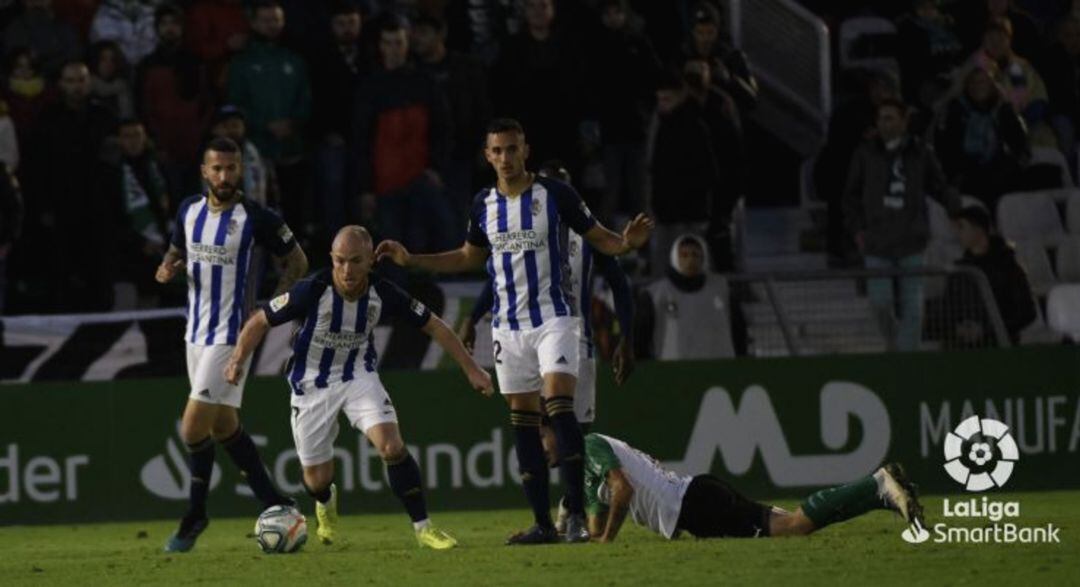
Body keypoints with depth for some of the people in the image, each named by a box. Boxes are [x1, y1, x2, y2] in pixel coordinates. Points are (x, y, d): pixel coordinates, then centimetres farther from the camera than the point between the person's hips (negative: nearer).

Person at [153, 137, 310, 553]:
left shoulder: (256, 218, -11)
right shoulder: (189, 210, 6)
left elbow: (297, 261, -2)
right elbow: (175, 254, 20)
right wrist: (166, 270, -4)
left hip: (229, 335, -7)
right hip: (196, 332, 7)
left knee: (194, 429, -12)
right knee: (224, 426, 11)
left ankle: (194, 515, 5)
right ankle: (274, 506, 22)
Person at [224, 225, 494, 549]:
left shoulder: (383, 293, -18)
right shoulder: (313, 290, -25)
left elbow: (433, 325, -4)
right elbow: (261, 321, -14)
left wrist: (470, 368, -4)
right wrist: (238, 359, -30)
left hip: (359, 376, 1)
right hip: (312, 385, -1)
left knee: (392, 447, -23)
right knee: (317, 480, 4)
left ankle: (423, 528, -10)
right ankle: (326, 502, 43)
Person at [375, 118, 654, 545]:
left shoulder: (555, 194, -6)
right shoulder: (484, 205, 7)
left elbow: (598, 238, -1)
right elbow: (469, 258, 22)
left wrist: (626, 243, -23)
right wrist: (410, 260, 16)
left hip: (554, 317, -5)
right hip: (508, 325, 5)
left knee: (559, 404, -20)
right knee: (523, 418, 4)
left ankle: (577, 514, -20)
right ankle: (543, 523, 8)